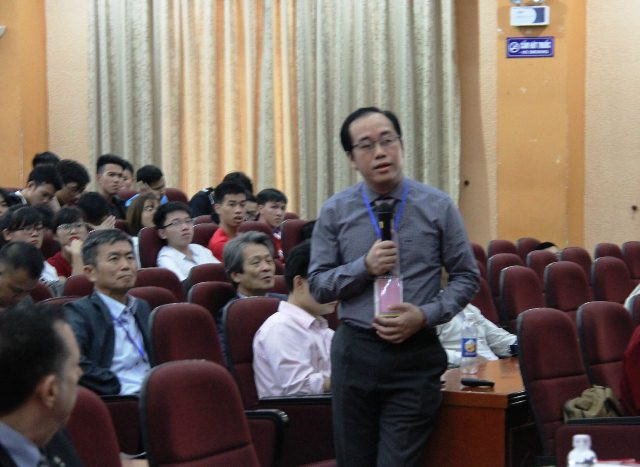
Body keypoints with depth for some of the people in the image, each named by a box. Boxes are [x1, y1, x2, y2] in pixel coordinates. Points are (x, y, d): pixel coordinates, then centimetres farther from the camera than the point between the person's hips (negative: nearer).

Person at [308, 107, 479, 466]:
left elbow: (466, 277, 3)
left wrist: (426, 315, -12)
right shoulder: (335, 213, 3)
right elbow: (318, 285, 3)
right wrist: (364, 267, -14)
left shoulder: (438, 207, 0)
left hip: (415, 355, -2)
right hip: (355, 351, 2)